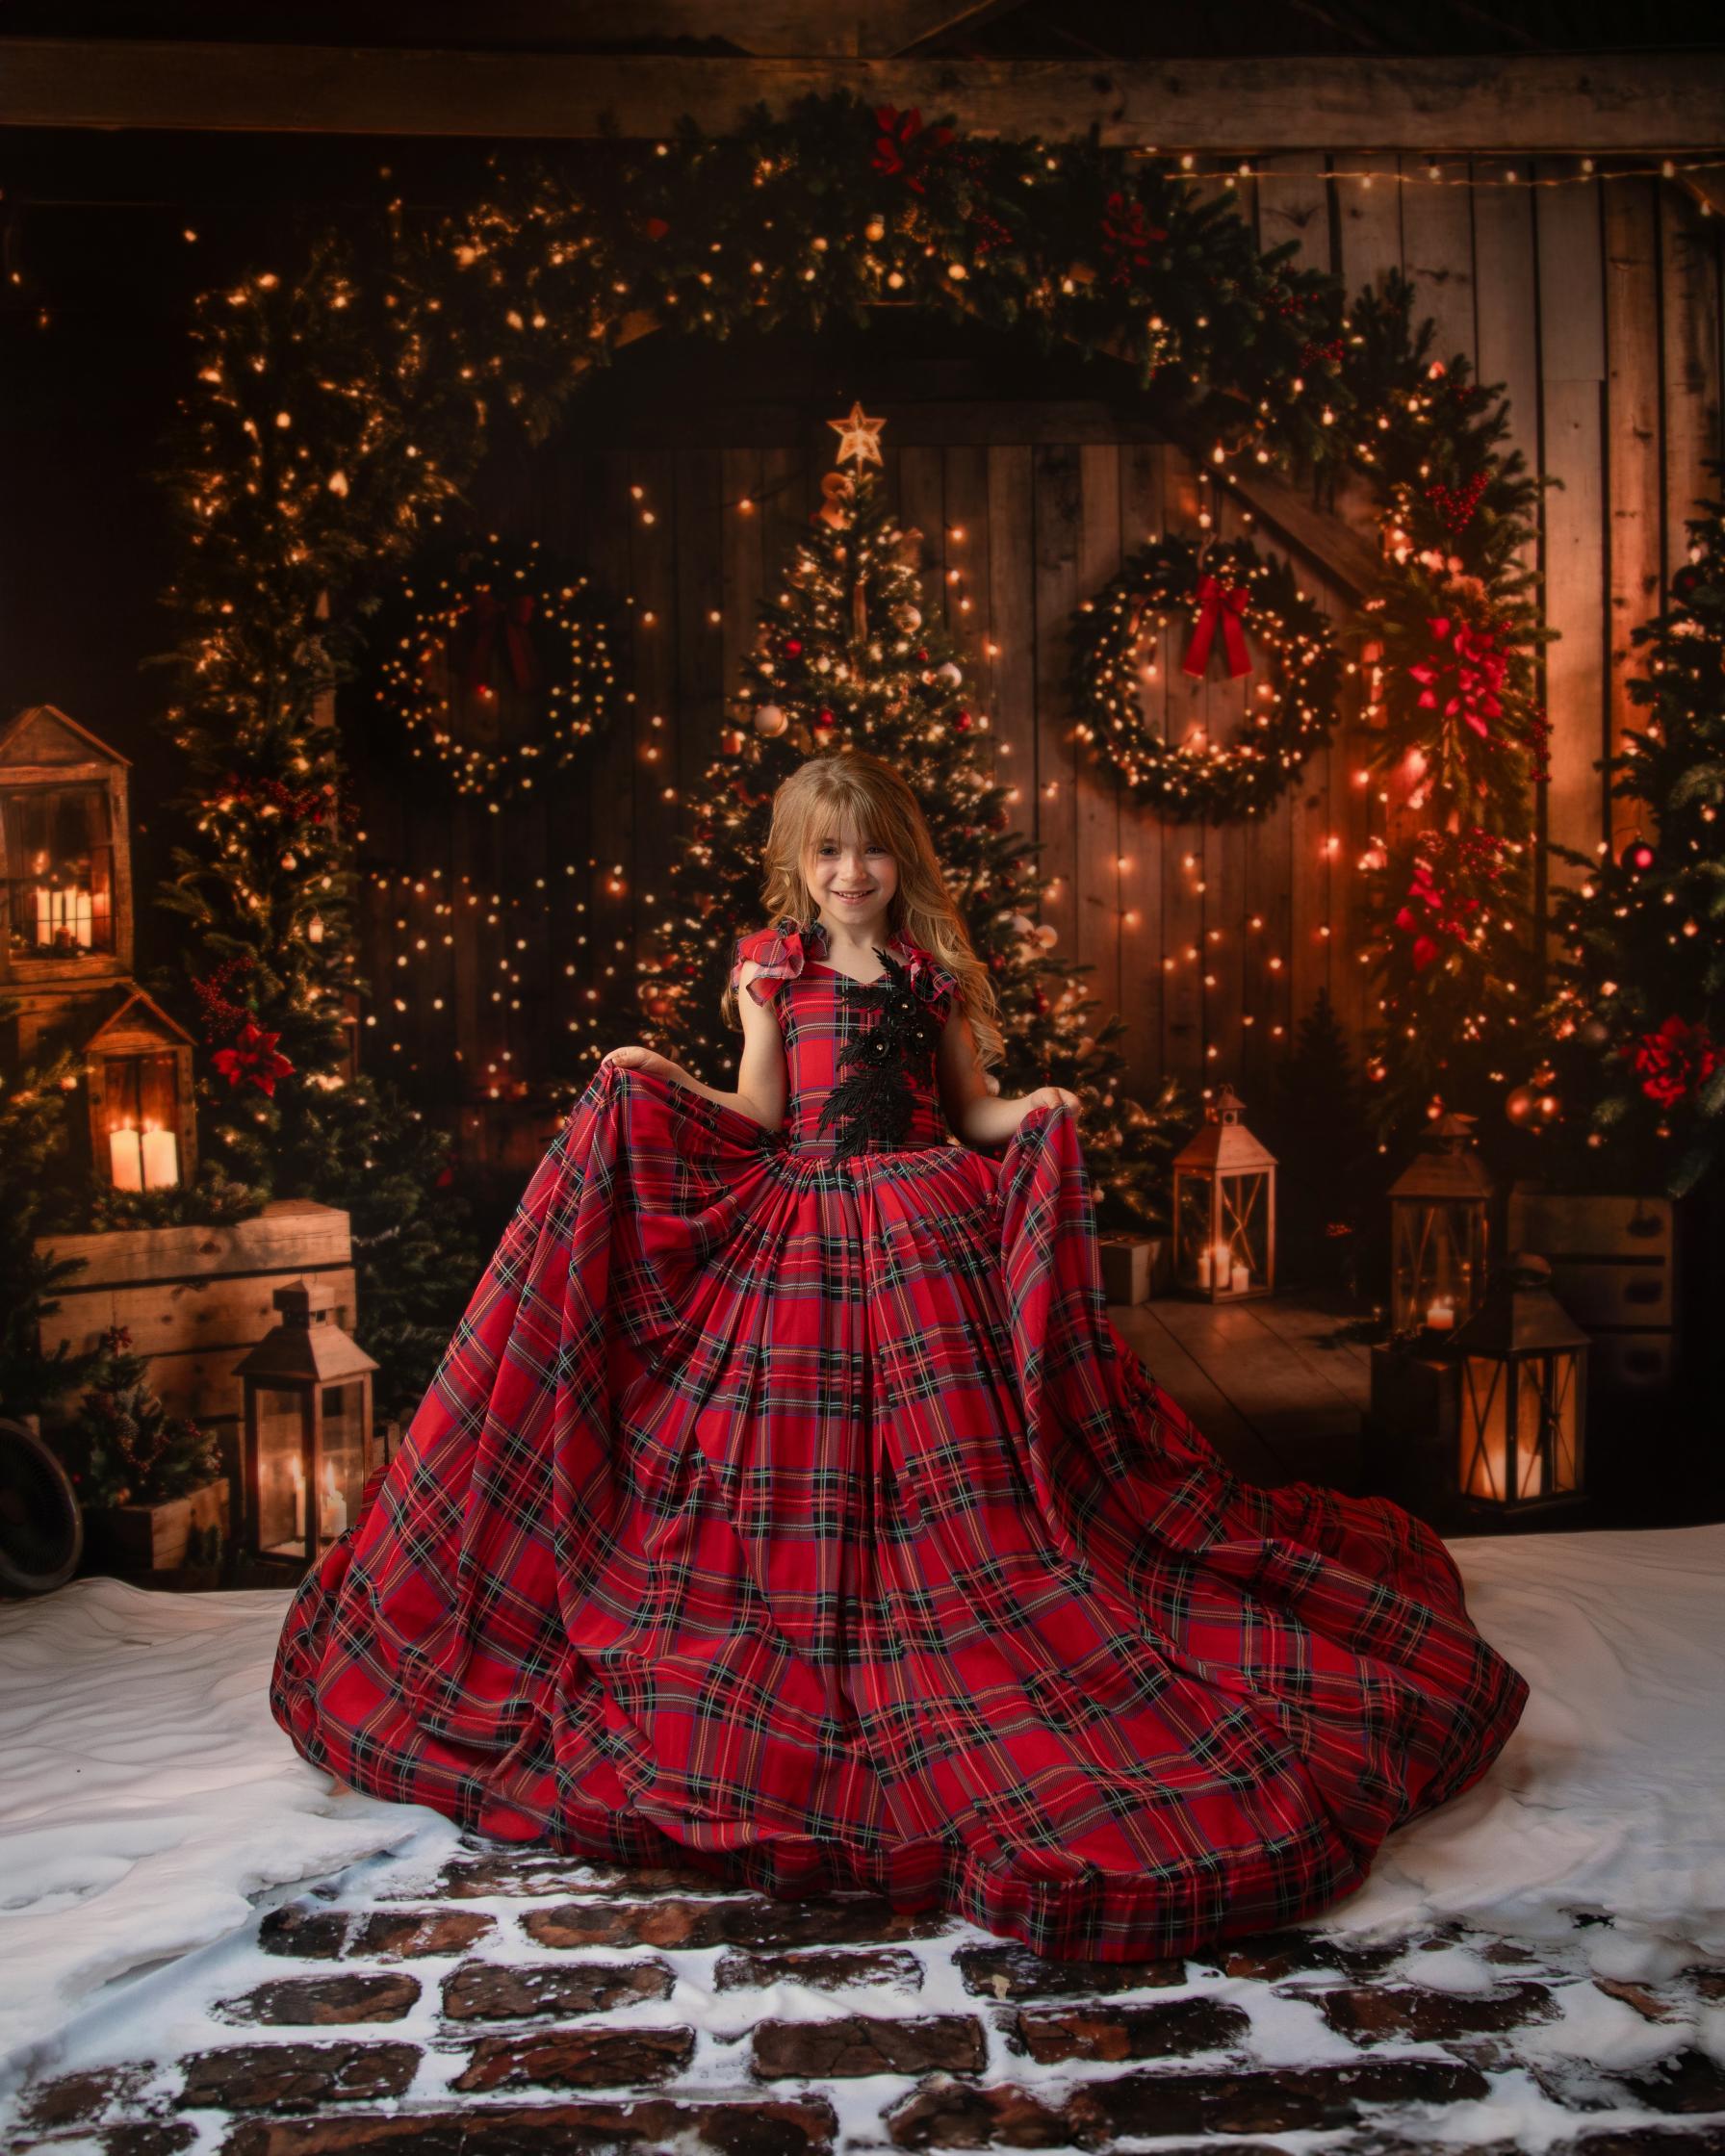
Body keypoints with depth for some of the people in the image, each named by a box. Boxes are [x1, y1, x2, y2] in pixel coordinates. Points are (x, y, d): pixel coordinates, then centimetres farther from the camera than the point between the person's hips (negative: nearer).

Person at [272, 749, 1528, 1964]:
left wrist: (1036, 1116, -8)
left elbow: (973, 1112, 12)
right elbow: (758, 1121, 6)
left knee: (959, 1483, -1)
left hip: (929, 1237, 0)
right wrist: (658, 1089, -7)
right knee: (804, 1488, 1)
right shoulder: (772, 971, 7)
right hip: (802, 1244, 0)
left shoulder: (936, 973, 8)